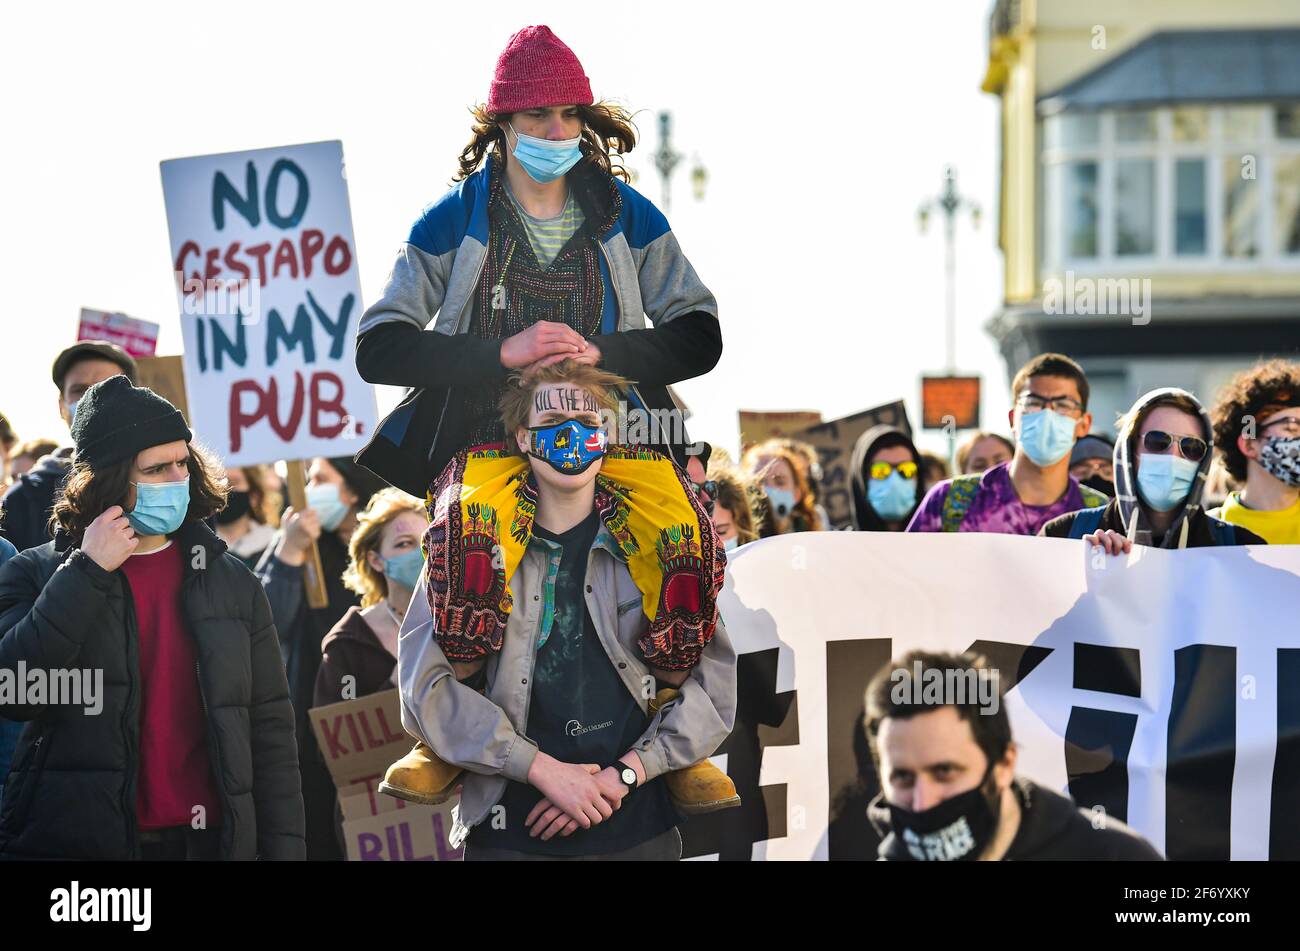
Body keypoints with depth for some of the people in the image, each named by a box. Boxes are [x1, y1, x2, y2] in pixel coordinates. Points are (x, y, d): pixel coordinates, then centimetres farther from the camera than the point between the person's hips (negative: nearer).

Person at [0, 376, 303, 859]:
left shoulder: (232, 584, 8)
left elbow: (269, 730, 7)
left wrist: (284, 849, -1)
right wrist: (87, 572, -13)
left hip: (205, 837, 2)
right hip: (78, 841, -2)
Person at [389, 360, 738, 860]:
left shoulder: (655, 541, 4)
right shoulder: (474, 541, 1)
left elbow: (711, 684, 2)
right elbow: (426, 685, -7)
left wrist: (622, 774, -10)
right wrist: (542, 768, -14)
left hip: (639, 831, 1)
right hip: (509, 832, -1)